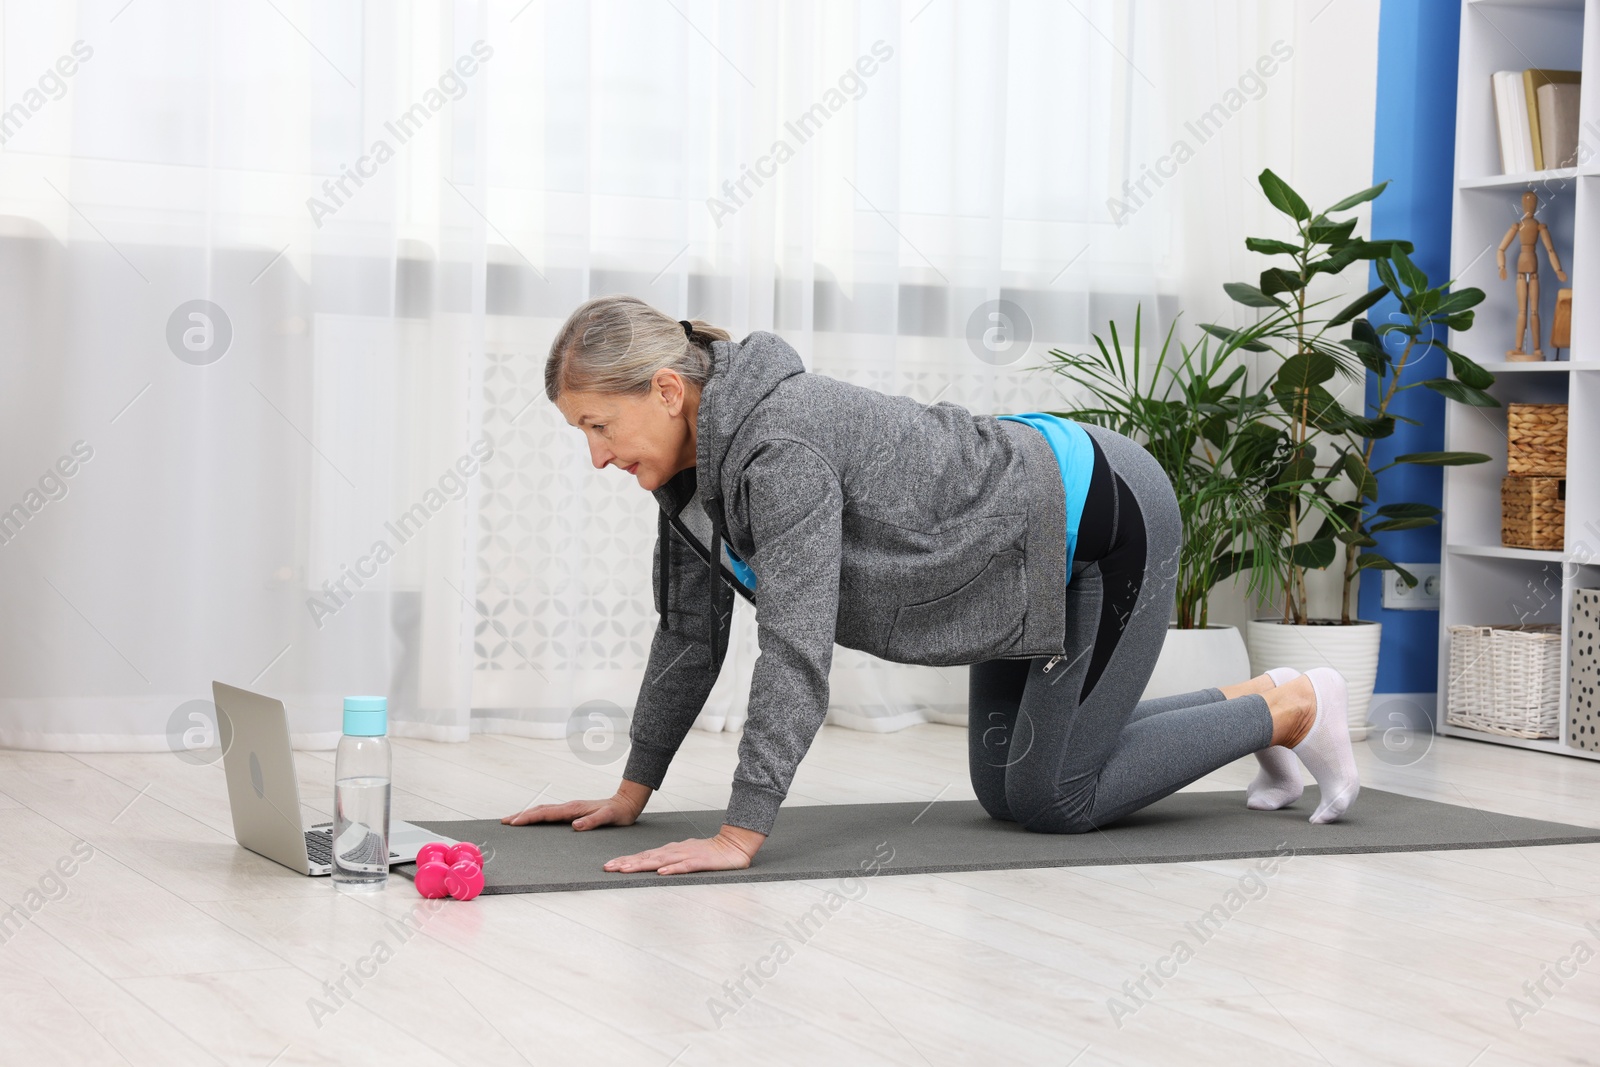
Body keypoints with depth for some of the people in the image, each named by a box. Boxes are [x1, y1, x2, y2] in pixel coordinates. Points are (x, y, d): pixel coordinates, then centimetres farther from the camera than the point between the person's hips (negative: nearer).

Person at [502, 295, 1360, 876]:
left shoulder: (780, 444, -33)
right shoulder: (692, 469, -5)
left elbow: (797, 649, -37)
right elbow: (690, 635, 4)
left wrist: (740, 835, -38)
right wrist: (631, 792, 6)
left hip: (1107, 522, -9)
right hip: (1037, 550, 9)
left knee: (1052, 798, -3)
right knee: (1003, 787, 14)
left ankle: (1291, 707, 13)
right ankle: (1251, 702, 29)